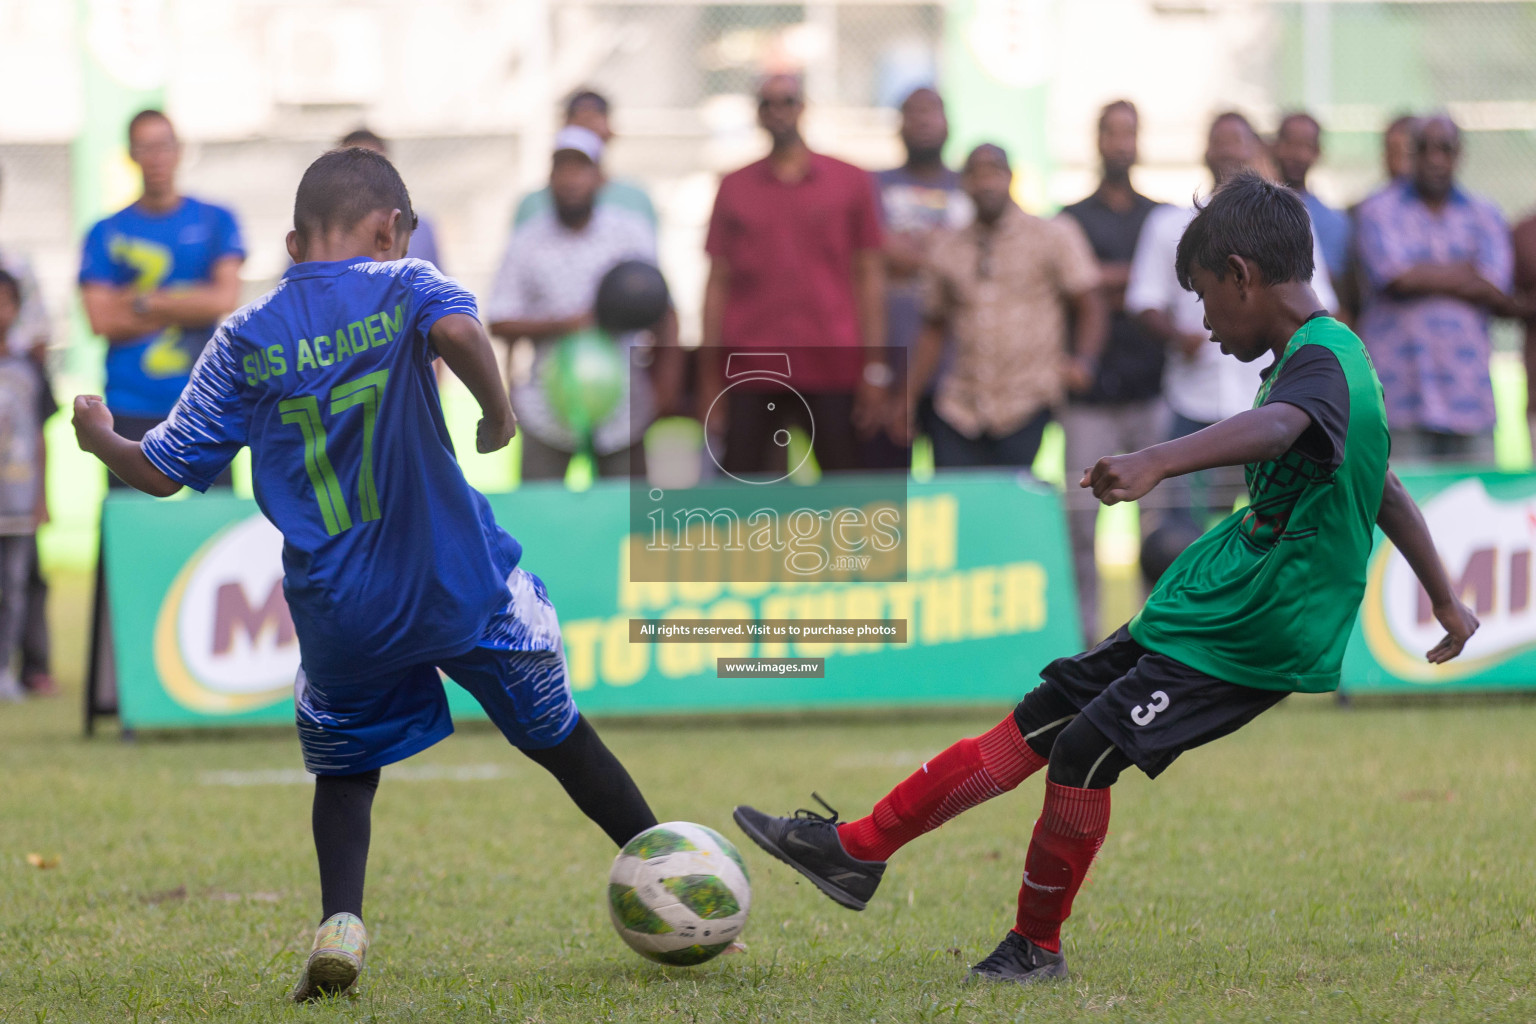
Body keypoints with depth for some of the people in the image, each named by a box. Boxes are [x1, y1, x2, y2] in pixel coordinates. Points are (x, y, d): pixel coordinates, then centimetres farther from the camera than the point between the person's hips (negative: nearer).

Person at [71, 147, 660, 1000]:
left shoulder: (243, 339, 4)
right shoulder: (402, 287, -3)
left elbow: (164, 471, 4)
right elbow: (456, 328, -28)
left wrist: (102, 442, 23)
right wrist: (498, 413, -13)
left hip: (338, 613, 2)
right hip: (459, 582, -2)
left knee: (345, 769, 21)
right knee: (559, 734, 16)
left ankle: (339, 922, -1)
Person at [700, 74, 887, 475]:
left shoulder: (850, 182, 8)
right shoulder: (734, 187, 11)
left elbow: (870, 276, 7)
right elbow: (718, 282, 11)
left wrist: (876, 368, -1)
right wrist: (709, 379, 5)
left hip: (833, 370, -1)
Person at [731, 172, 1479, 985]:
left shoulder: (1322, 362, -18)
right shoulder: (1322, 356, 15)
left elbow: (1275, 426, -43)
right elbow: (1385, 491, 26)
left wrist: (1158, 462, -59)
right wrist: (1445, 600, 37)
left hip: (1245, 642, -10)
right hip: (1192, 614, 10)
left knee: (1086, 748, -17)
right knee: (1039, 720, 9)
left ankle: (1037, 948, 1)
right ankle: (859, 848, 14)